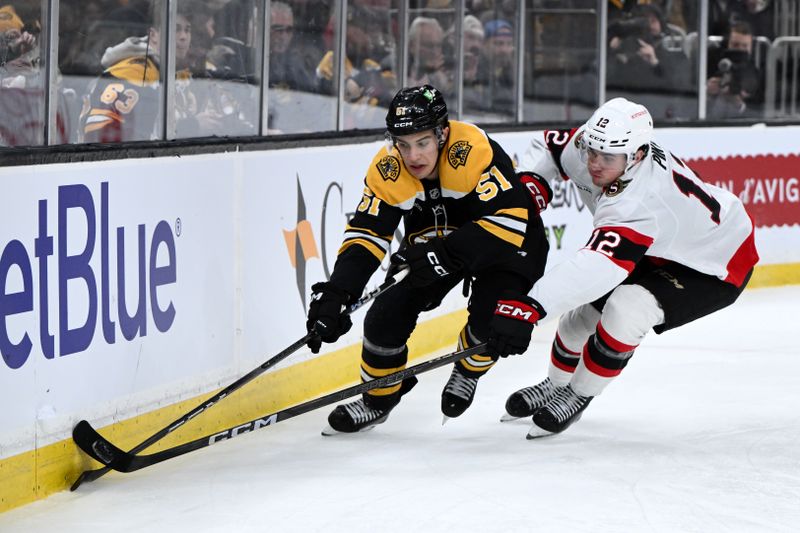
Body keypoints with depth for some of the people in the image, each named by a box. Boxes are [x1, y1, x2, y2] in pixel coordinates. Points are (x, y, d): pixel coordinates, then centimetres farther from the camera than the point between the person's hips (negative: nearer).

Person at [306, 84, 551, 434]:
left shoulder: (473, 151, -36)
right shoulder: (387, 171, -21)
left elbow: (511, 219, -40)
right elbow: (365, 235, -18)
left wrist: (448, 256, -45)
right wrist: (334, 293, -32)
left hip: (505, 242, -4)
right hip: (436, 244, 4)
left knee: (491, 314, -26)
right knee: (389, 314, -8)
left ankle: (468, 371, 9)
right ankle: (378, 398, 18)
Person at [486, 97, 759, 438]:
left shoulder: (640, 201, -44)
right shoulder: (589, 148, -20)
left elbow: (597, 265, -56)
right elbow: (549, 146, 3)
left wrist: (529, 305, -66)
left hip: (714, 264, -9)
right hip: (657, 248, 9)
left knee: (625, 309, -28)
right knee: (585, 305, 8)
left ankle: (577, 396, -5)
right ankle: (556, 384, 35)